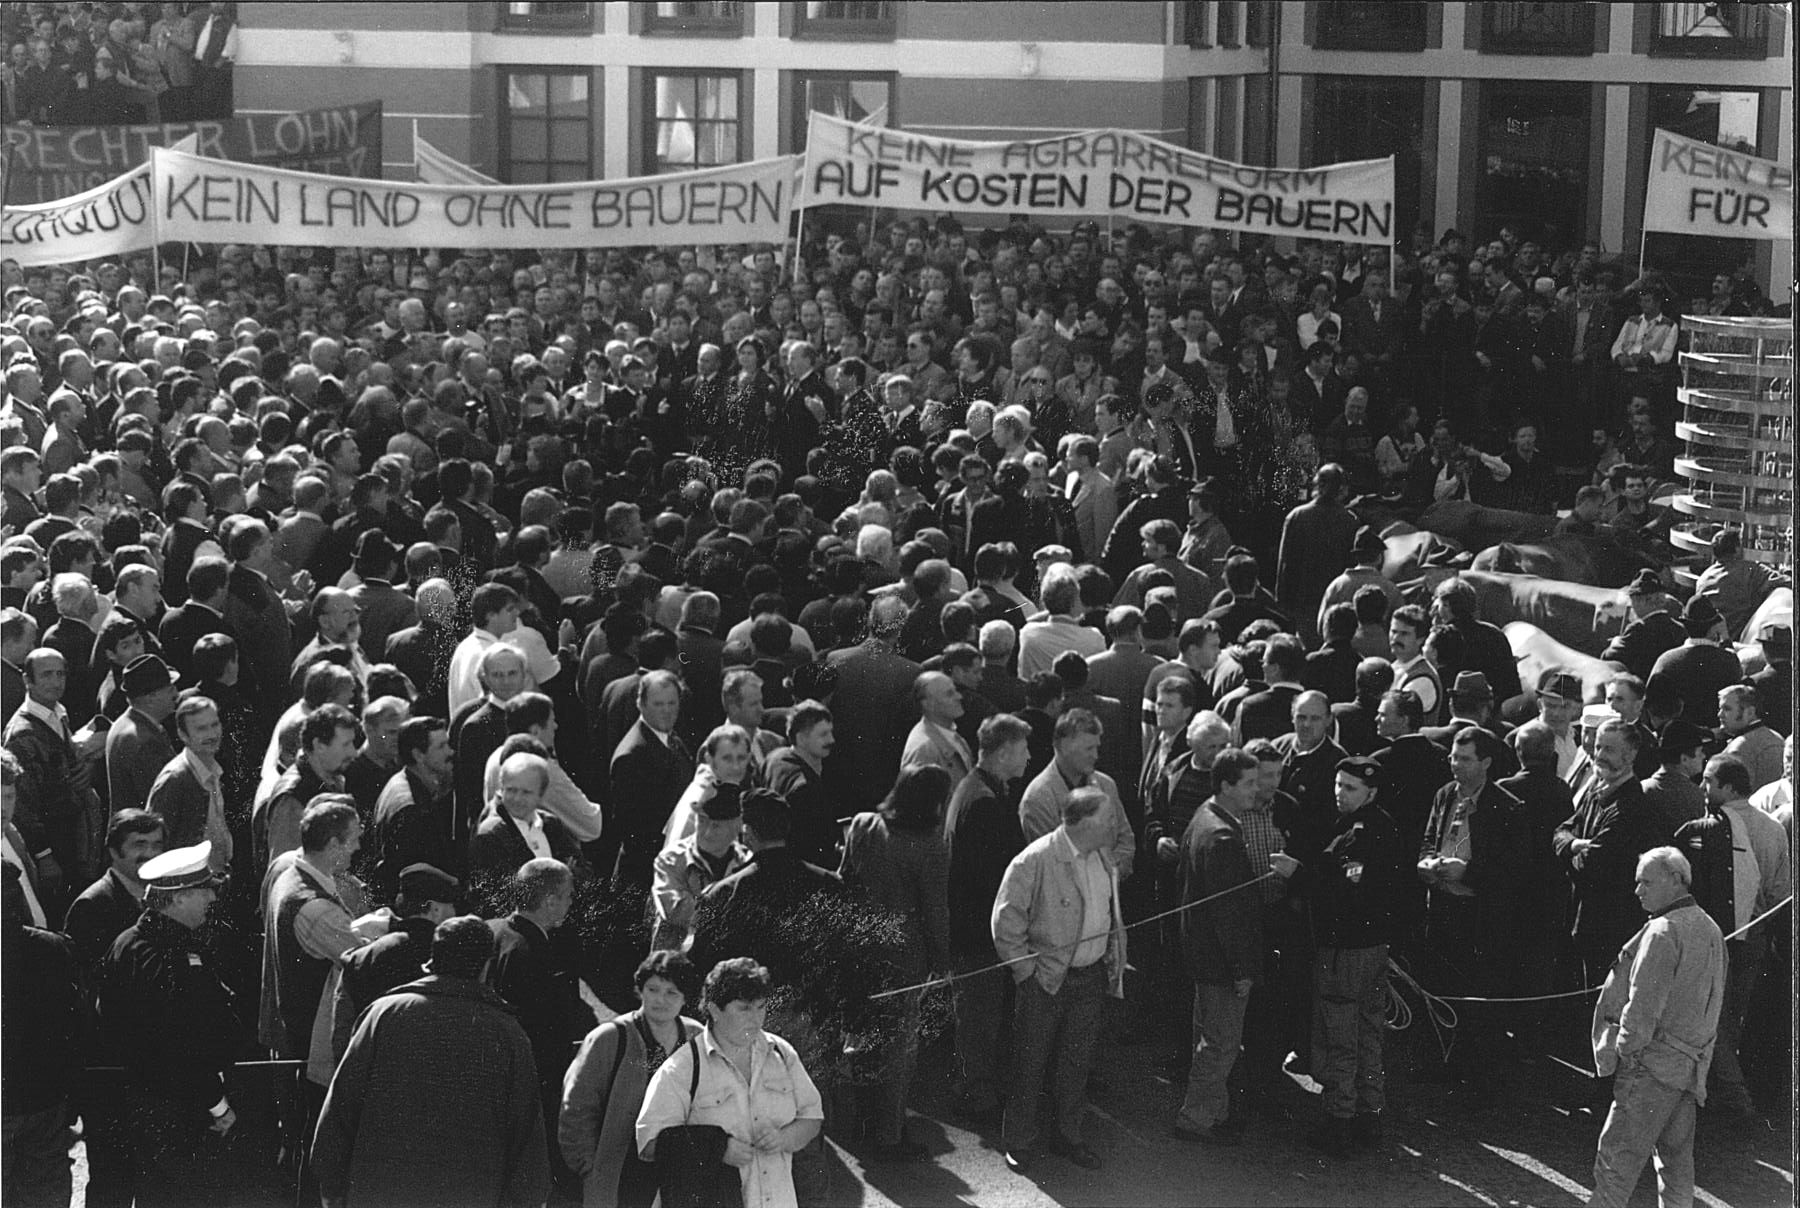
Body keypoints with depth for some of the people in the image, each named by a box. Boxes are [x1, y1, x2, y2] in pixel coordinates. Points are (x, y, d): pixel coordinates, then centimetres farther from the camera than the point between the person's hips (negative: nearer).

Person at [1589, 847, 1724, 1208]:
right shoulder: (1709, 930, 13)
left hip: (1654, 1061, -9)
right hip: (1691, 1063, 9)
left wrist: (1626, 1047, -8)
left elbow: (1644, 1002, -19)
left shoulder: (1664, 931, -16)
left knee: (1617, 1153, -6)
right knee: (1675, 1153, 14)